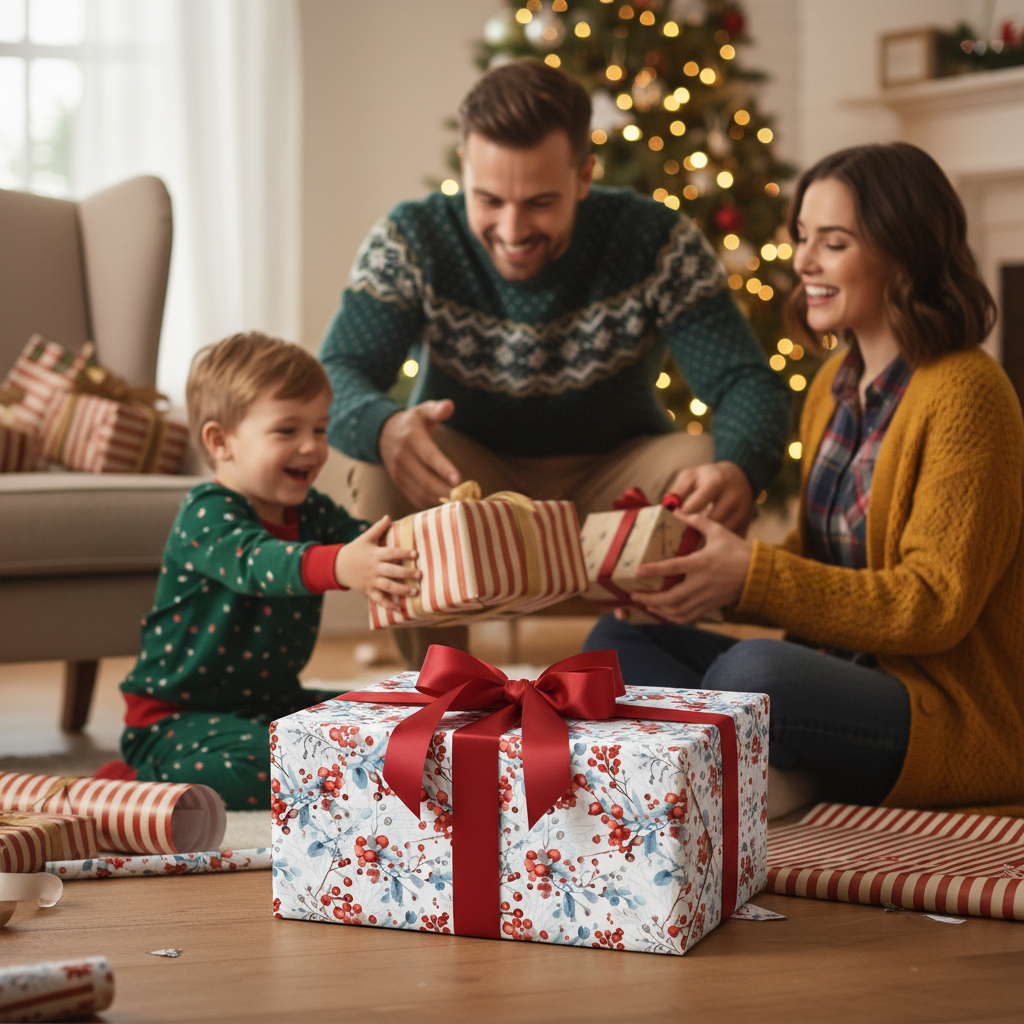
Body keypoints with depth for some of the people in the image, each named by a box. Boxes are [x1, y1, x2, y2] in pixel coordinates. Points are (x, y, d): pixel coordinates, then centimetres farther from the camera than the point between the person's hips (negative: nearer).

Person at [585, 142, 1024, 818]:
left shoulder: (966, 394, -14)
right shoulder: (835, 383, 13)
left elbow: (936, 604, -18)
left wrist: (751, 577, -22)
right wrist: (713, 569, -5)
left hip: (954, 717, -9)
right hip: (846, 678, 9)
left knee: (751, 672, -37)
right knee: (617, 639, -3)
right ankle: (771, 776, -23)